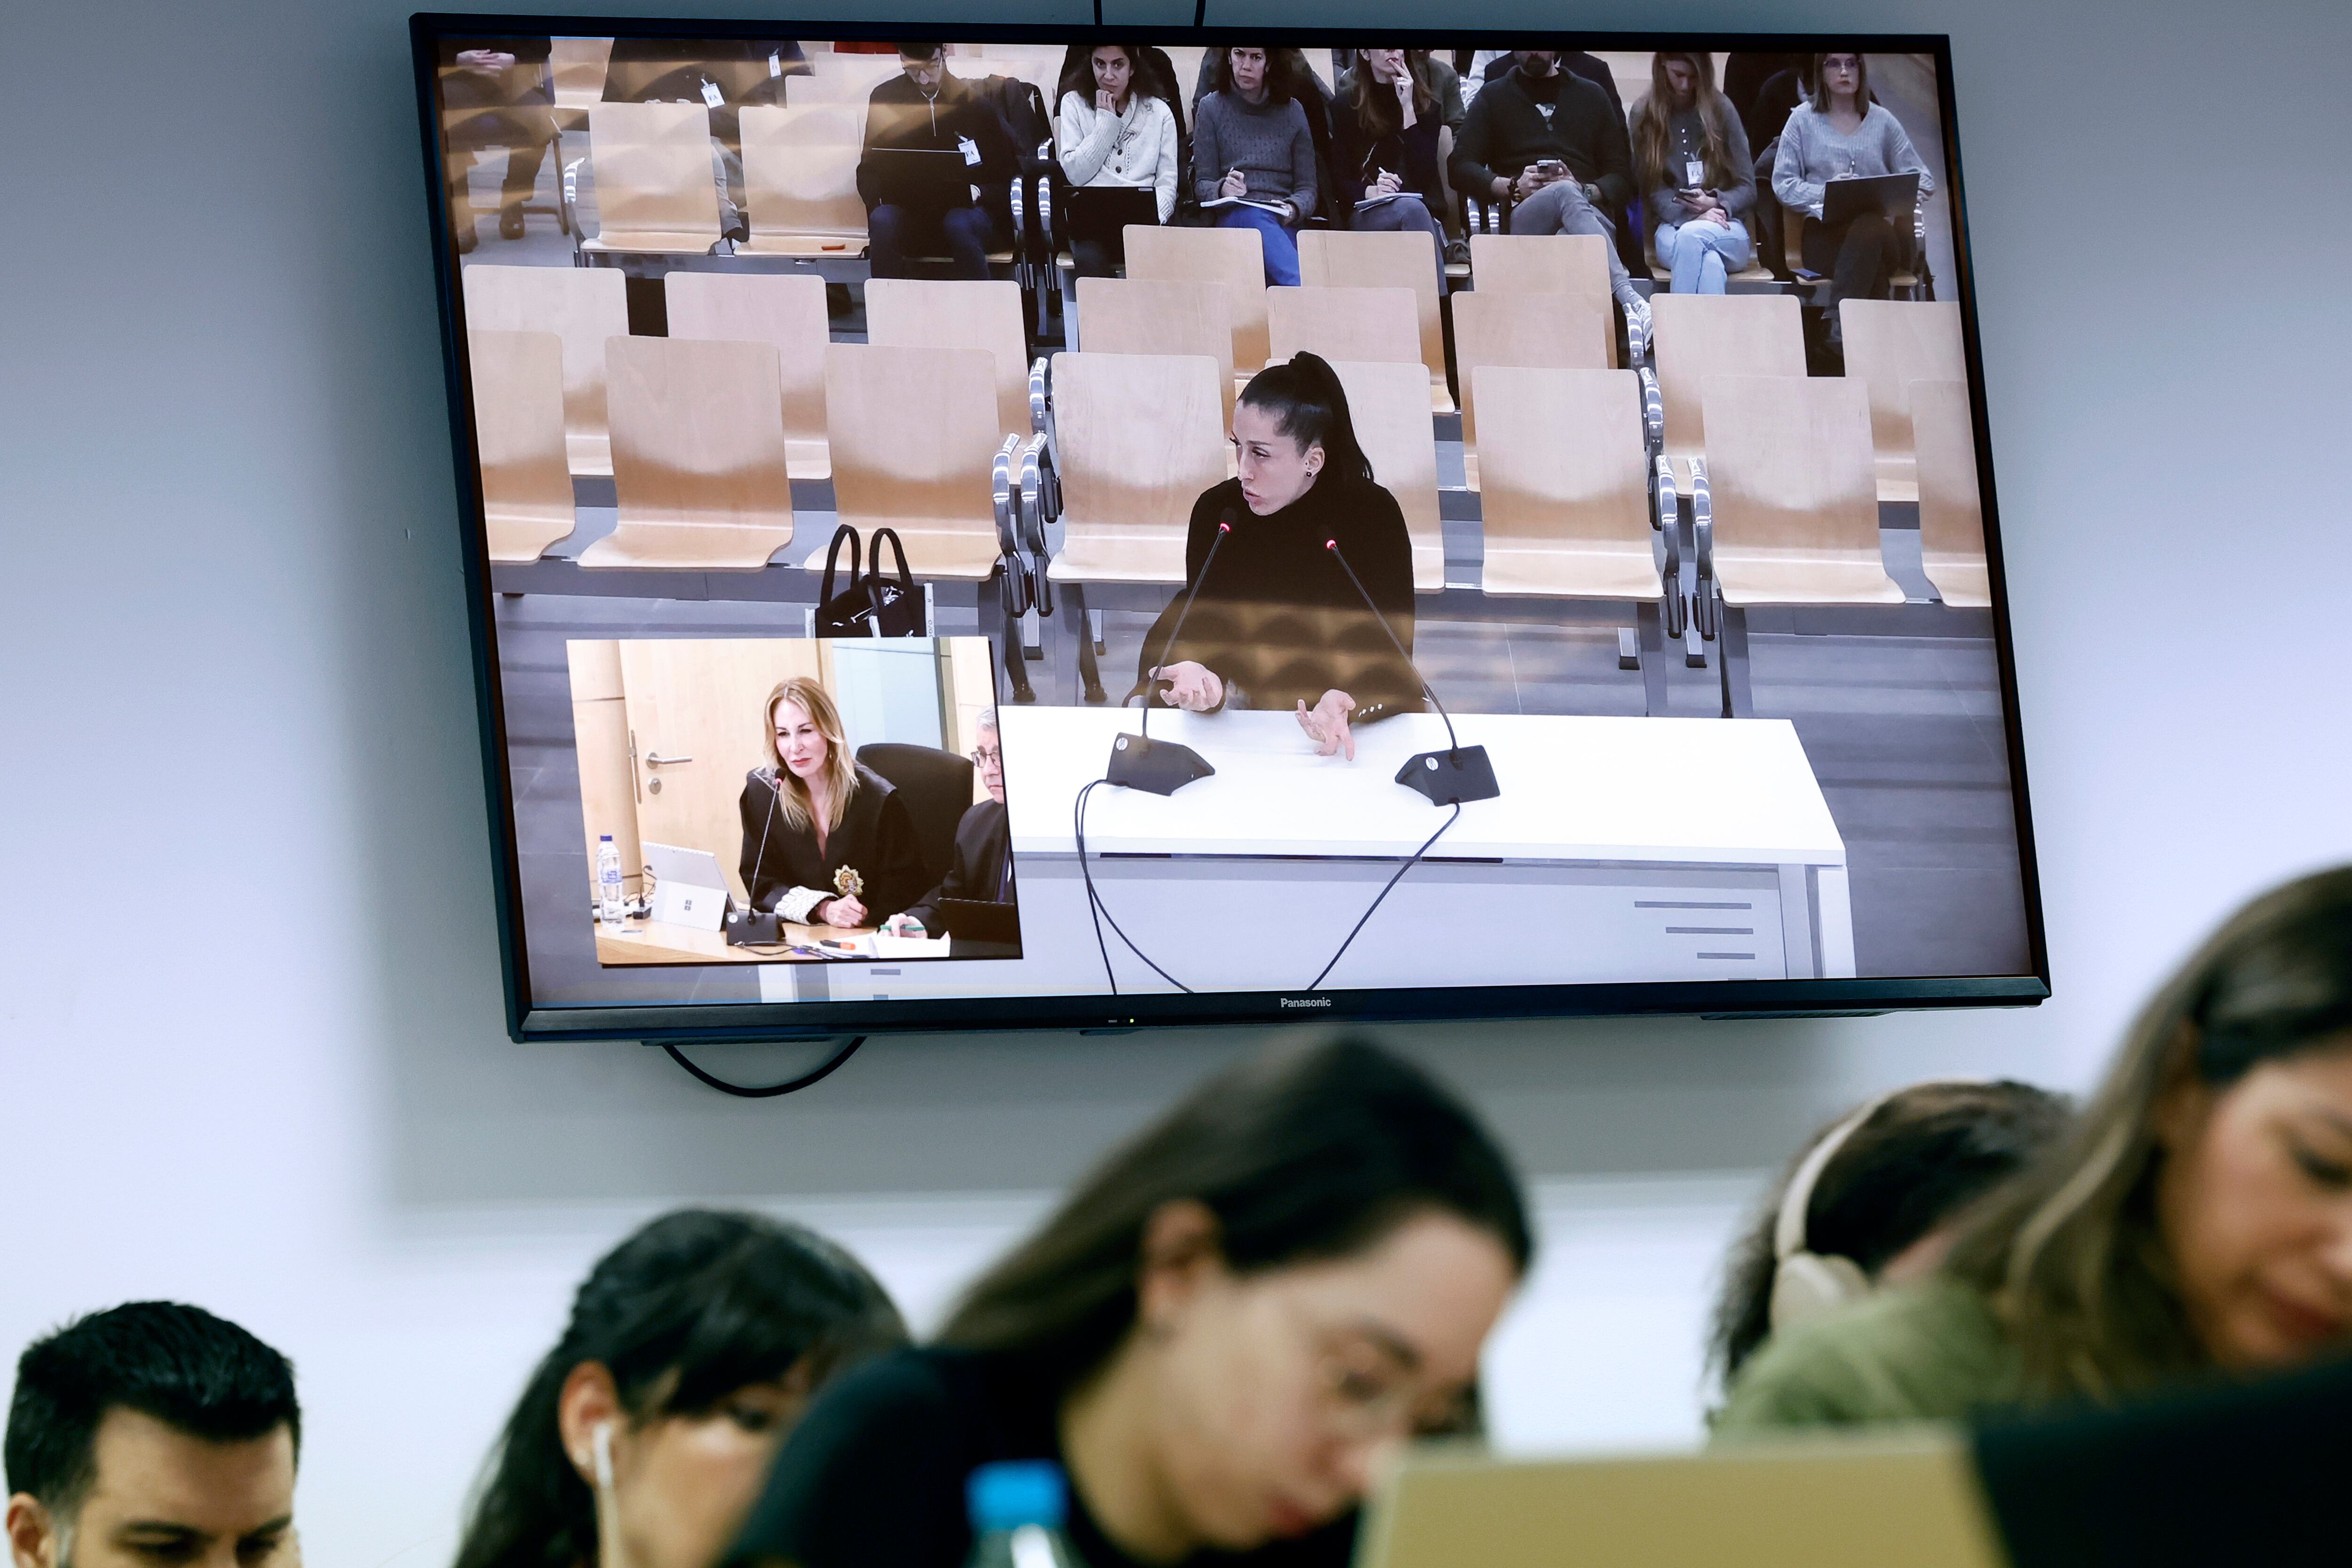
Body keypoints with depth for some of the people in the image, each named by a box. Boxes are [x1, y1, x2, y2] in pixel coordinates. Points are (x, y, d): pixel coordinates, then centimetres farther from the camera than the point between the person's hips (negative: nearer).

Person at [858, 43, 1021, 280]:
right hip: (908, 211, 2)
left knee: (959, 225, -38)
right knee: (883, 220, -34)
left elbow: (1008, 175, 6)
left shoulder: (976, 98, 1)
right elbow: (868, 170, 11)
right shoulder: (885, 98, 7)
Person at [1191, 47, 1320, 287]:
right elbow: (1202, 184, 9)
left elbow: (1308, 188, 12)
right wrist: (1222, 190, -16)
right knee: (1254, 217, -38)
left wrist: (1293, 209, -12)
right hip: (1233, 218, -1)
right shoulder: (1211, 108, 14)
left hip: (1284, 223, 1)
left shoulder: (1292, 111, 16)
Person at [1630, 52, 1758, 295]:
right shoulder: (1644, 115, 9)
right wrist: (1694, 216, -15)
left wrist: (1717, 203, -14)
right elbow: (1653, 190, 3)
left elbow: (1748, 189, 8)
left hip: (1726, 224, 0)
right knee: (1708, 264, -36)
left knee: (1691, 237, -37)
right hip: (1672, 225, 0)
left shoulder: (1721, 109, 9)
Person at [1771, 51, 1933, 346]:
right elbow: (1782, 185, 4)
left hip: (1886, 229, 2)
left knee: (1870, 227, -38)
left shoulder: (1882, 120, 17)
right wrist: (1826, 192, -14)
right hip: (1825, 232, -1)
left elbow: (1922, 178, 17)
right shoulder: (1803, 119, 12)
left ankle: (1839, 329, -43)